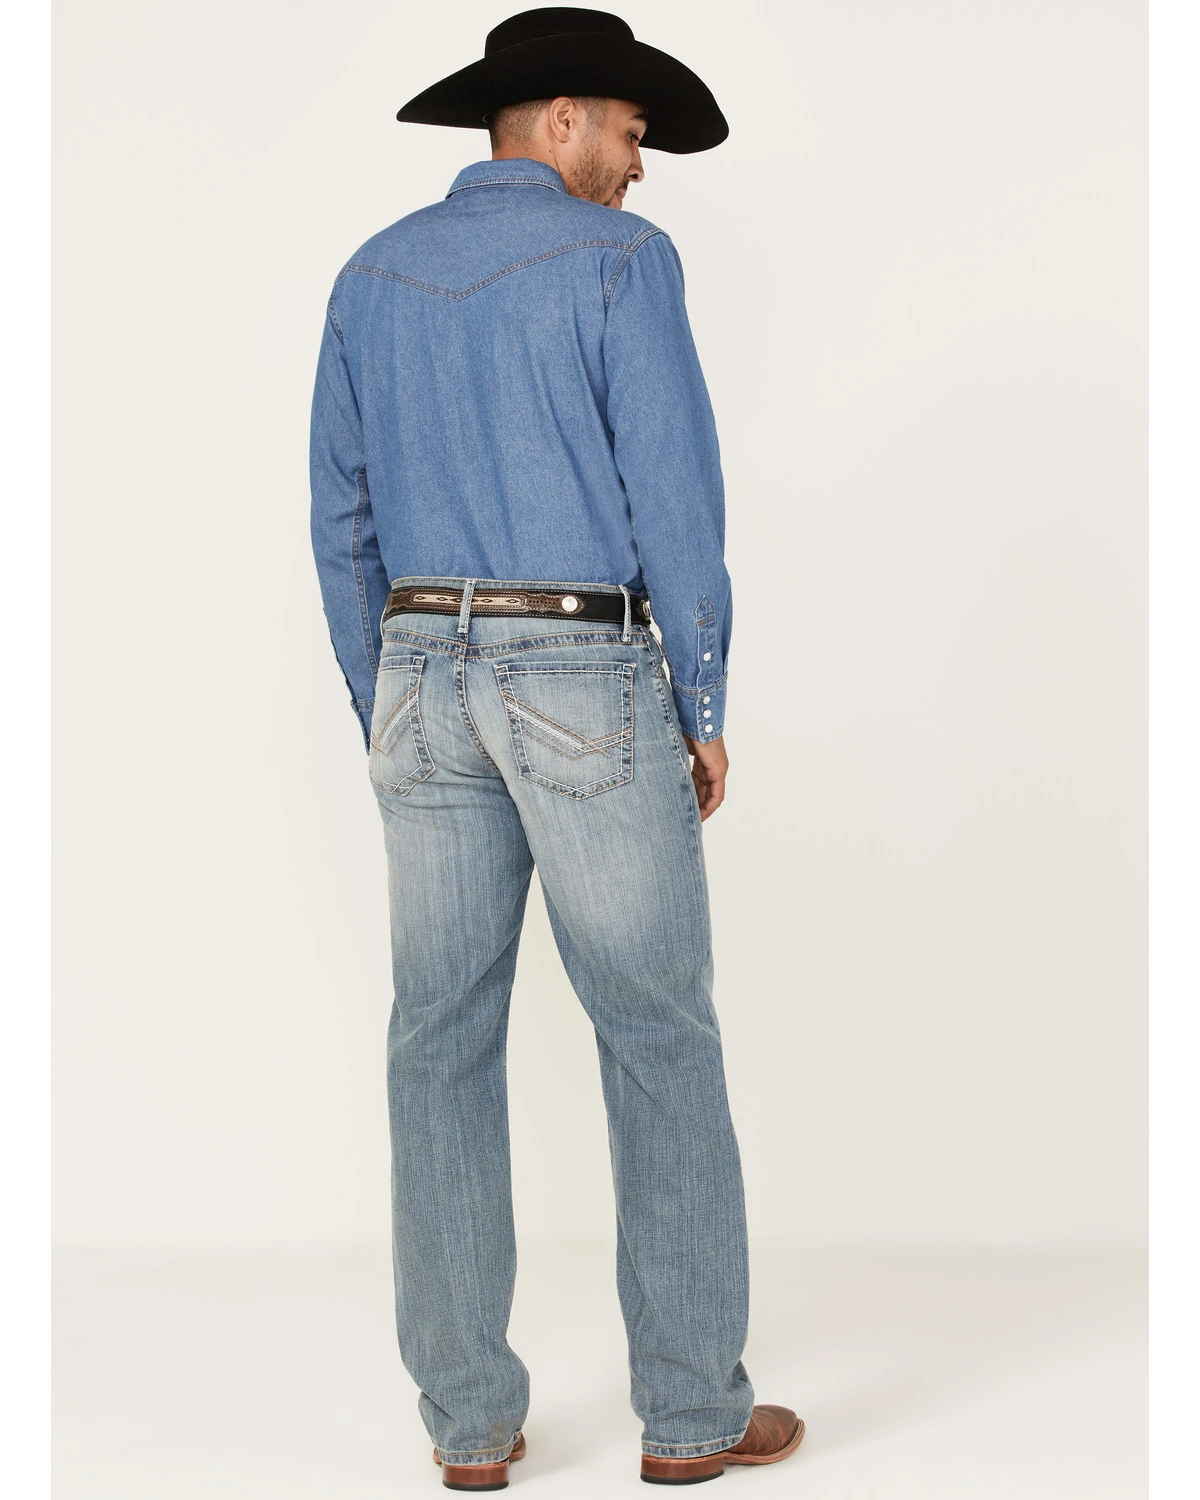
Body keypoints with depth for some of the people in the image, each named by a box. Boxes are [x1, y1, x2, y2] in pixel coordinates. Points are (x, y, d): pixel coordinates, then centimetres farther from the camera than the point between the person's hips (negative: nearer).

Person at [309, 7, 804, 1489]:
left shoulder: (373, 278, 11)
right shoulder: (617, 260, -6)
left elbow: (345, 521, 11)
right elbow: (675, 496, -12)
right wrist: (705, 709, -2)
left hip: (430, 683, 5)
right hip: (588, 692, -5)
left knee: (444, 1045, 7)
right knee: (659, 1039, 5)